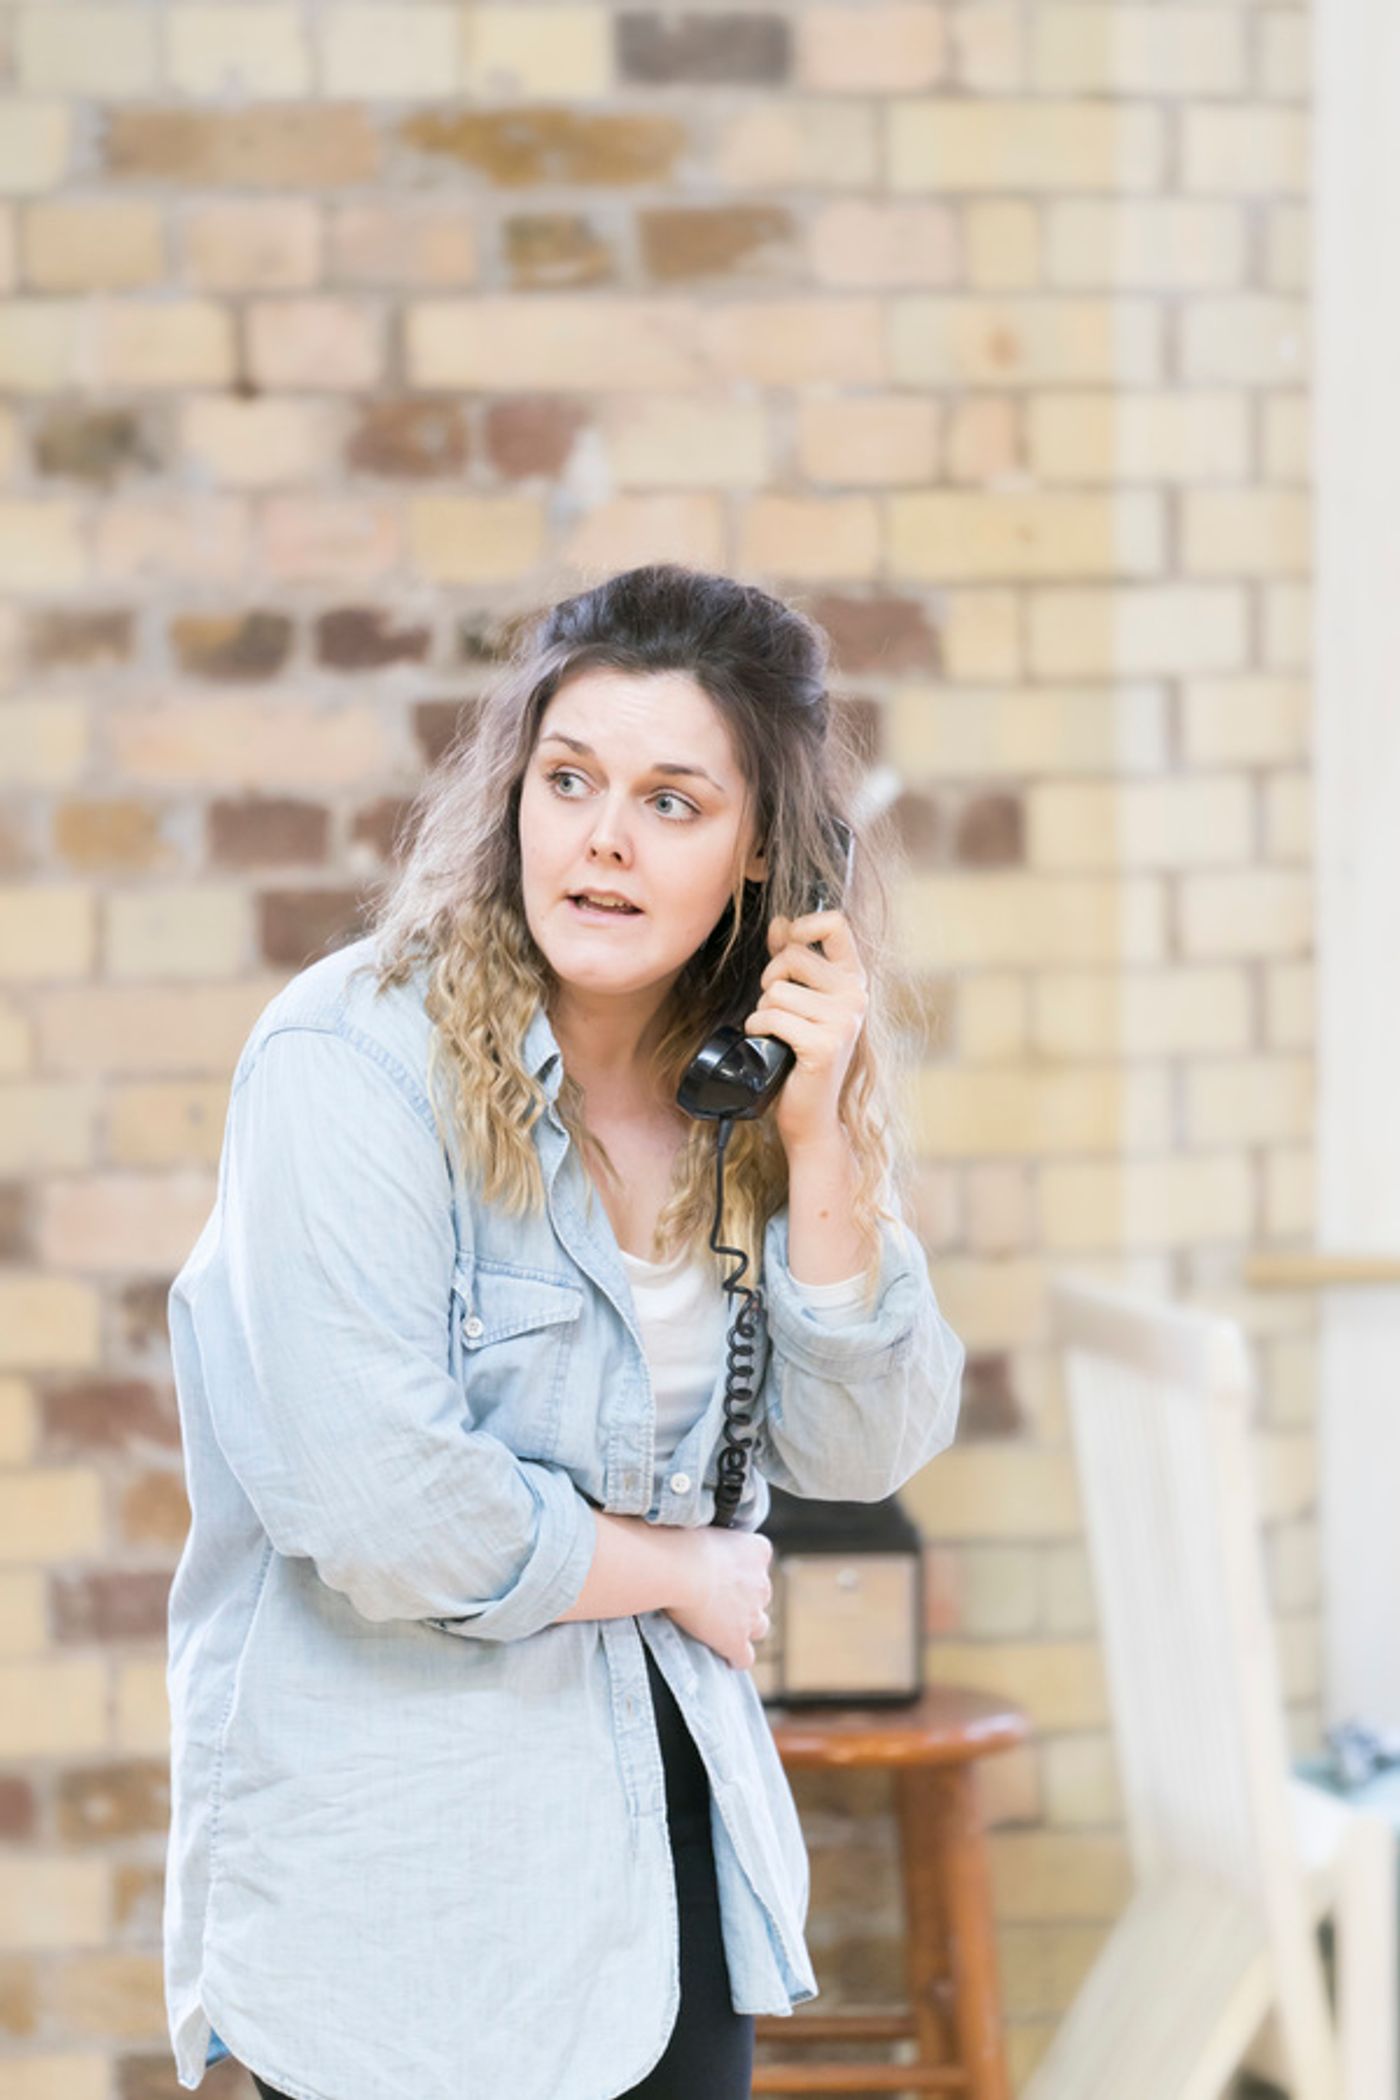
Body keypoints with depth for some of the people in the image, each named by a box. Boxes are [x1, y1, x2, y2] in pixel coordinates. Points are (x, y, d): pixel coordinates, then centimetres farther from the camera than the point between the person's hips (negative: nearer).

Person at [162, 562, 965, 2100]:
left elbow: (859, 1456, 2)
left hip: (660, 1799, 6)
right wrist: (678, 1569, -8)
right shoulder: (350, 1063, -19)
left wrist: (818, 1139, -11)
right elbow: (381, 1511, -24)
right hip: (397, 1861, -6)